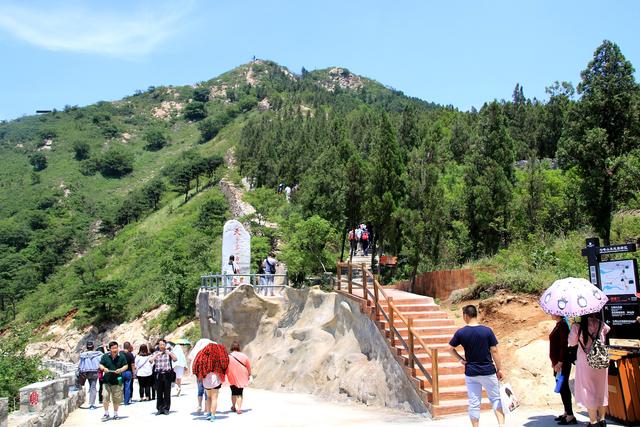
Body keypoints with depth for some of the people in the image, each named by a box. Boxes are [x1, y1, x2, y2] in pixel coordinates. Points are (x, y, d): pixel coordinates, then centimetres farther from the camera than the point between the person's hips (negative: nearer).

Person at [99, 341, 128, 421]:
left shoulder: (121, 356, 0)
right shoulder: (105, 356, 1)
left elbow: (125, 366, 5)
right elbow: (100, 365, 7)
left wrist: (121, 369, -15)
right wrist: (103, 368, -14)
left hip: (117, 381, 0)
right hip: (107, 381, 0)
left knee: (116, 399, 7)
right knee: (105, 397, -3)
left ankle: (115, 414, 24)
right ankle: (106, 413, 17)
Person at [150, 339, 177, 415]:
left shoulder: (169, 352, 8)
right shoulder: (156, 353, 11)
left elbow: (175, 359, -5)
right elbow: (150, 360, -4)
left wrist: (169, 353, -18)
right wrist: (157, 355, -16)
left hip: (167, 374, -1)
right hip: (158, 375, 1)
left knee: (167, 392, 0)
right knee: (159, 392, 5)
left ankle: (166, 408, 7)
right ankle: (160, 408, 14)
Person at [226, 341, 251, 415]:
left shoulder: (228, 357, -10)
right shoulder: (244, 356, -5)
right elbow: (249, 367, 3)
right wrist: (249, 375, 16)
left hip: (232, 378, 0)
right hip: (242, 378, 0)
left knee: (234, 392, 17)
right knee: (240, 393, 8)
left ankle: (234, 407, 32)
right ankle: (239, 408, -1)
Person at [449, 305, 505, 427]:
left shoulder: (460, 332, -7)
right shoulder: (487, 331, -9)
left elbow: (450, 348, -2)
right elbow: (494, 351, -5)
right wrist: (499, 369, 2)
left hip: (470, 373, 1)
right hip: (488, 371, -1)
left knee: (474, 403, 9)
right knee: (496, 398, 13)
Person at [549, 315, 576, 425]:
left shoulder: (563, 325, -15)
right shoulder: (558, 325, 12)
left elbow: (564, 345, -20)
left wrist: (560, 362, -21)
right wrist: (554, 361, 19)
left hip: (562, 362, -9)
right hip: (558, 361, 9)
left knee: (563, 387, -7)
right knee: (562, 387, 14)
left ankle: (570, 416, -2)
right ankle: (566, 412, 22)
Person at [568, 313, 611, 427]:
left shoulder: (577, 326, -12)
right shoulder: (600, 324, -4)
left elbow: (572, 343, -1)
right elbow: (607, 329, 19)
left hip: (585, 363, -3)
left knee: (588, 390, 5)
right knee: (601, 389, 15)